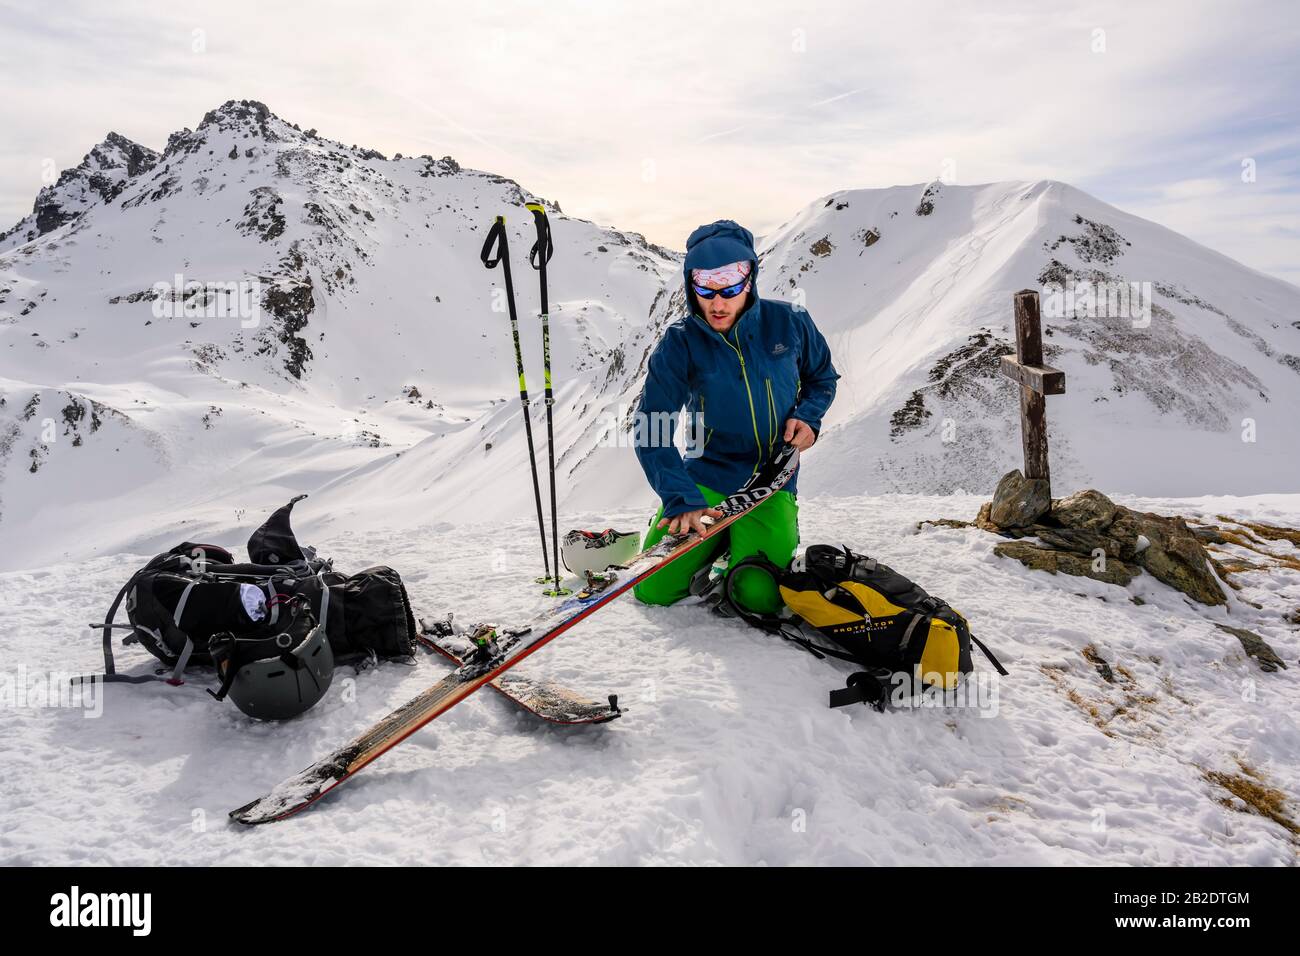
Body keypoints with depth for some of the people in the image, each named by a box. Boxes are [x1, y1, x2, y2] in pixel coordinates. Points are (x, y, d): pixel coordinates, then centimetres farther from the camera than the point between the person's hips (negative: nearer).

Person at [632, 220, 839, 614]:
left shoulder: (789, 323, -7)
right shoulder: (680, 343, -12)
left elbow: (822, 378, 12)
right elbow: (651, 431, -16)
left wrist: (808, 417, -10)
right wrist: (682, 499, -28)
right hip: (706, 480, 1)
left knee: (761, 596, -17)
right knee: (653, 589, -7)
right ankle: (718, 540, 23)